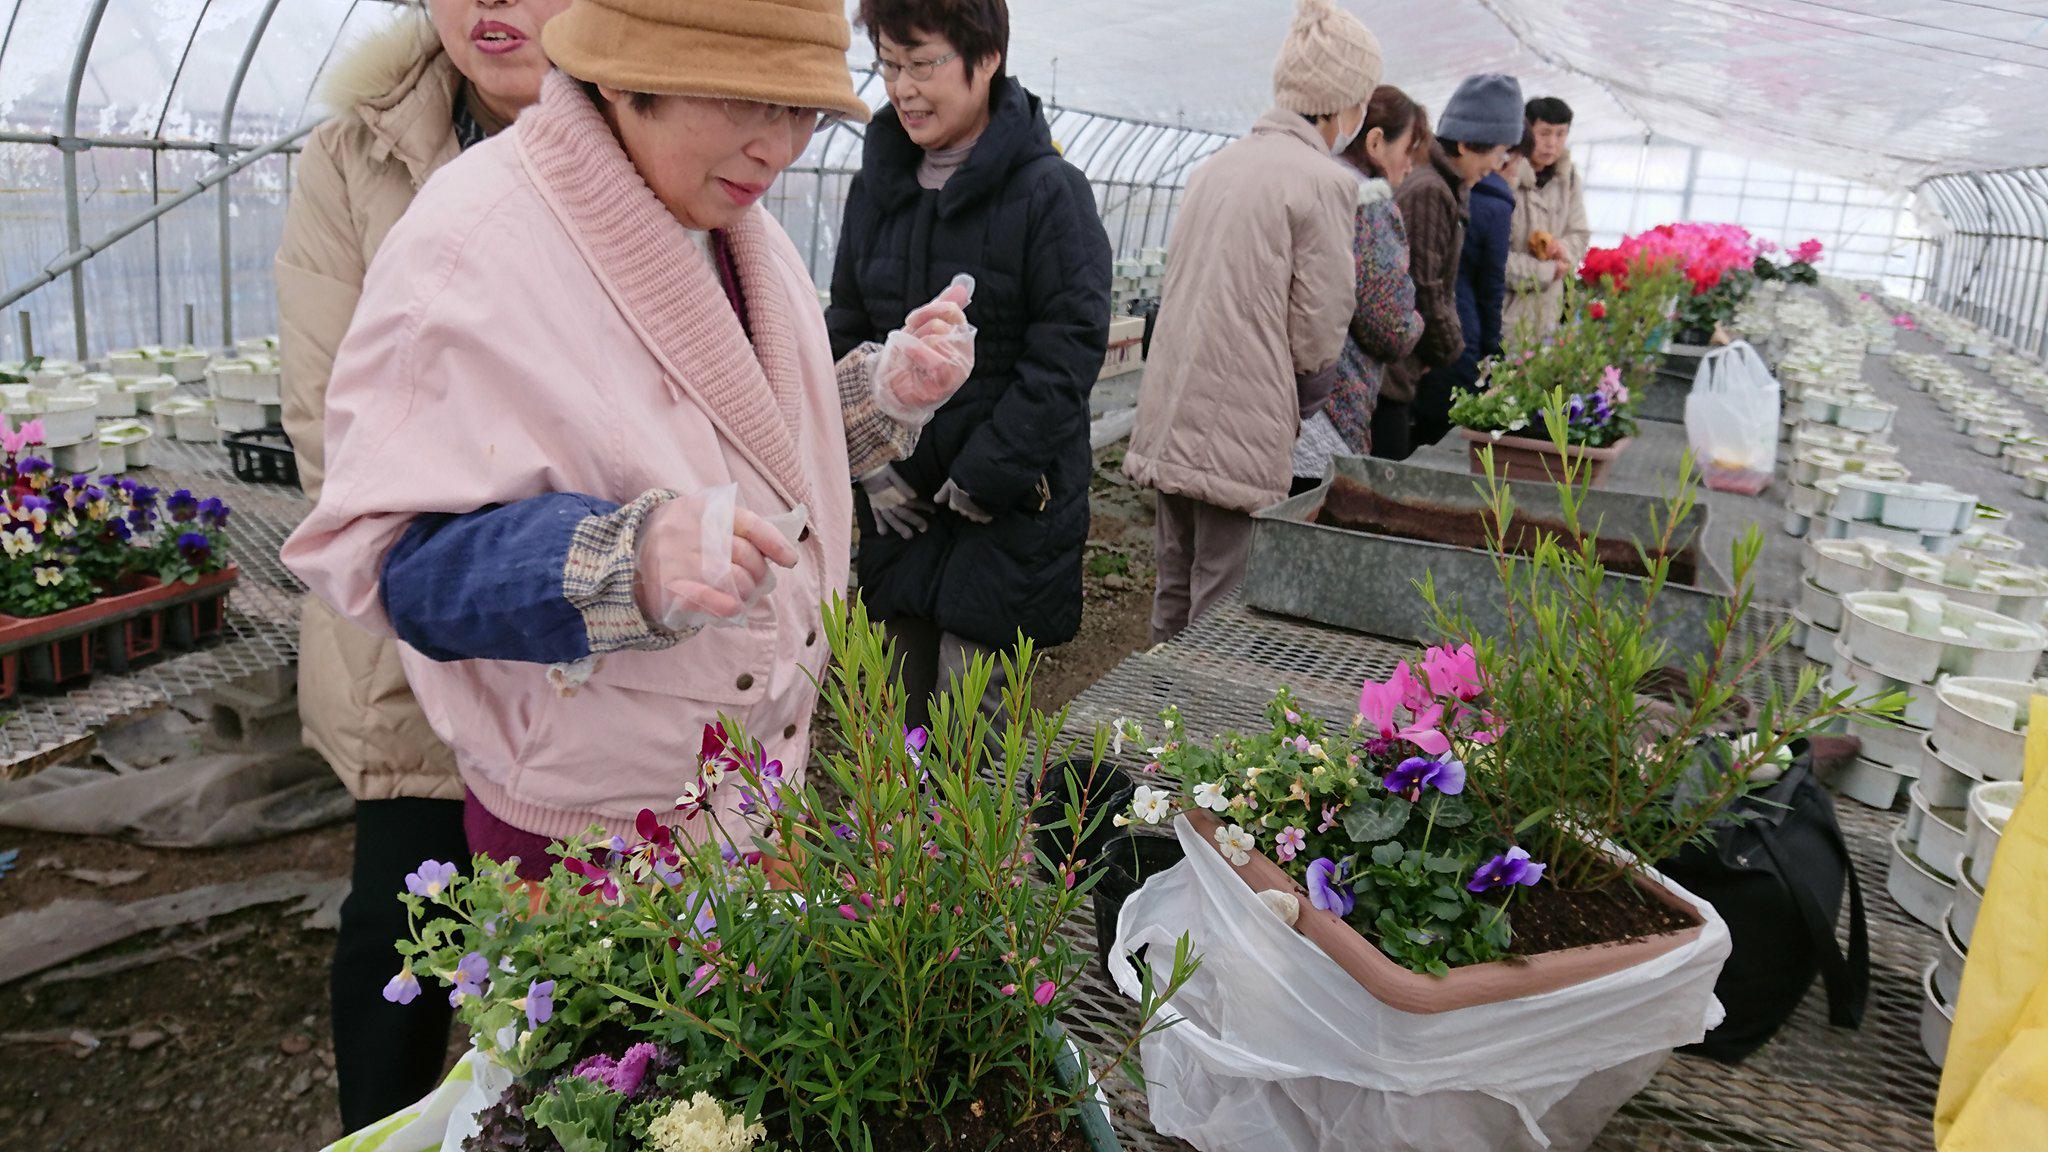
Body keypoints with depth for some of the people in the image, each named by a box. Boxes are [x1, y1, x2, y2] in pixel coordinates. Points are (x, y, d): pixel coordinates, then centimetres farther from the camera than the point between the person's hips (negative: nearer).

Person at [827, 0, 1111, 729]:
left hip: (1011, 502, -5)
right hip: (898, 493, 6)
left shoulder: (1050, 190, -10)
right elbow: (846, 332, 12)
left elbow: (1069, 351, -13)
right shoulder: (877, 186, 8)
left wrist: (983, 478, -15)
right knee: (903, 712, 13)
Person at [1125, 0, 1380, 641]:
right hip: (1242, 434, -8)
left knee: (1174, 595, 18)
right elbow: (1318, 335, -10)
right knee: (1222, 613, 1)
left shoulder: (1219, 166, 12)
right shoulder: (1323, 180, -10)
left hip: (1170, 418, 8)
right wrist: (1299, 405, 10)